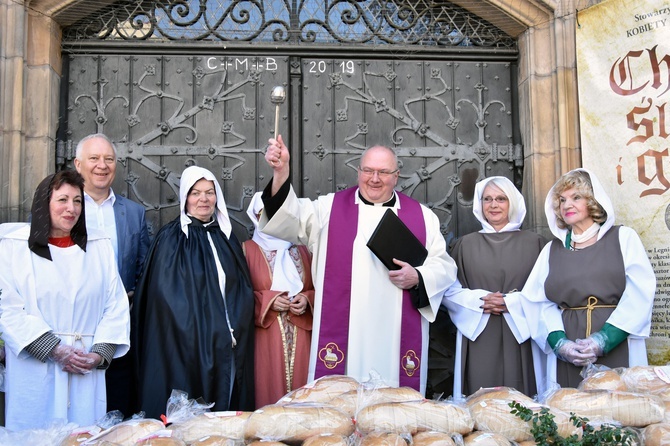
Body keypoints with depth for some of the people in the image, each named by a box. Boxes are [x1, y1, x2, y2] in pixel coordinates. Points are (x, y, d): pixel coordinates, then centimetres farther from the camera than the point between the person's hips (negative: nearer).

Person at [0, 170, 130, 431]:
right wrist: (54, 350, -12)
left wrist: (100, 353, -6)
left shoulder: (99, 246, 12)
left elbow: (116, 307, 8)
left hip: (88, 373, 2)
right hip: (35, 373, -2)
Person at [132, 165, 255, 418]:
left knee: (228, 406, 5)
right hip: (187, 347, -5)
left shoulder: (226, 238, 13)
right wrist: (211, 334, -12)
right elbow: (168, 294, -8)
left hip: (229, 348, 5)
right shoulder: (171, 239, -2)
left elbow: (244, 290, 13)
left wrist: (235, 329, -1)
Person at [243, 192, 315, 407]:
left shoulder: (302, 250, 14)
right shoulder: (247, 250, 4)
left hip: (301, 337, 3)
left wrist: (307, 299, -5)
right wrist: (268, 300, -13)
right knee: (270, 389, -5)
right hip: (266, 337, -3)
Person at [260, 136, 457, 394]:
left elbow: (444, 266, 12)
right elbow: (291, 219, -6)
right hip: (342, 336, -1)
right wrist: (281, 172, -21)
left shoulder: (422, 216, 12)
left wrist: (418, 278, -8)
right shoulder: (330, 208, 9)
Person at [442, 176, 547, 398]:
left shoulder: (534, 242, 9)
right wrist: (479, 300, -10)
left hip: (520, 335, 0)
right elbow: (449, 290, 5)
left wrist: (513, 301, -12)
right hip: (478, 335, 1)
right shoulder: (466, 244, 11)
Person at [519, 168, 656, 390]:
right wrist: (559, 343, -12)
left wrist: (604, 340, -15)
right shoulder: (552, 249, 14)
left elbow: (640, 293, -5)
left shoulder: (623, 238, 6)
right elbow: (540, 302, 5)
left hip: (618, 349, -2)